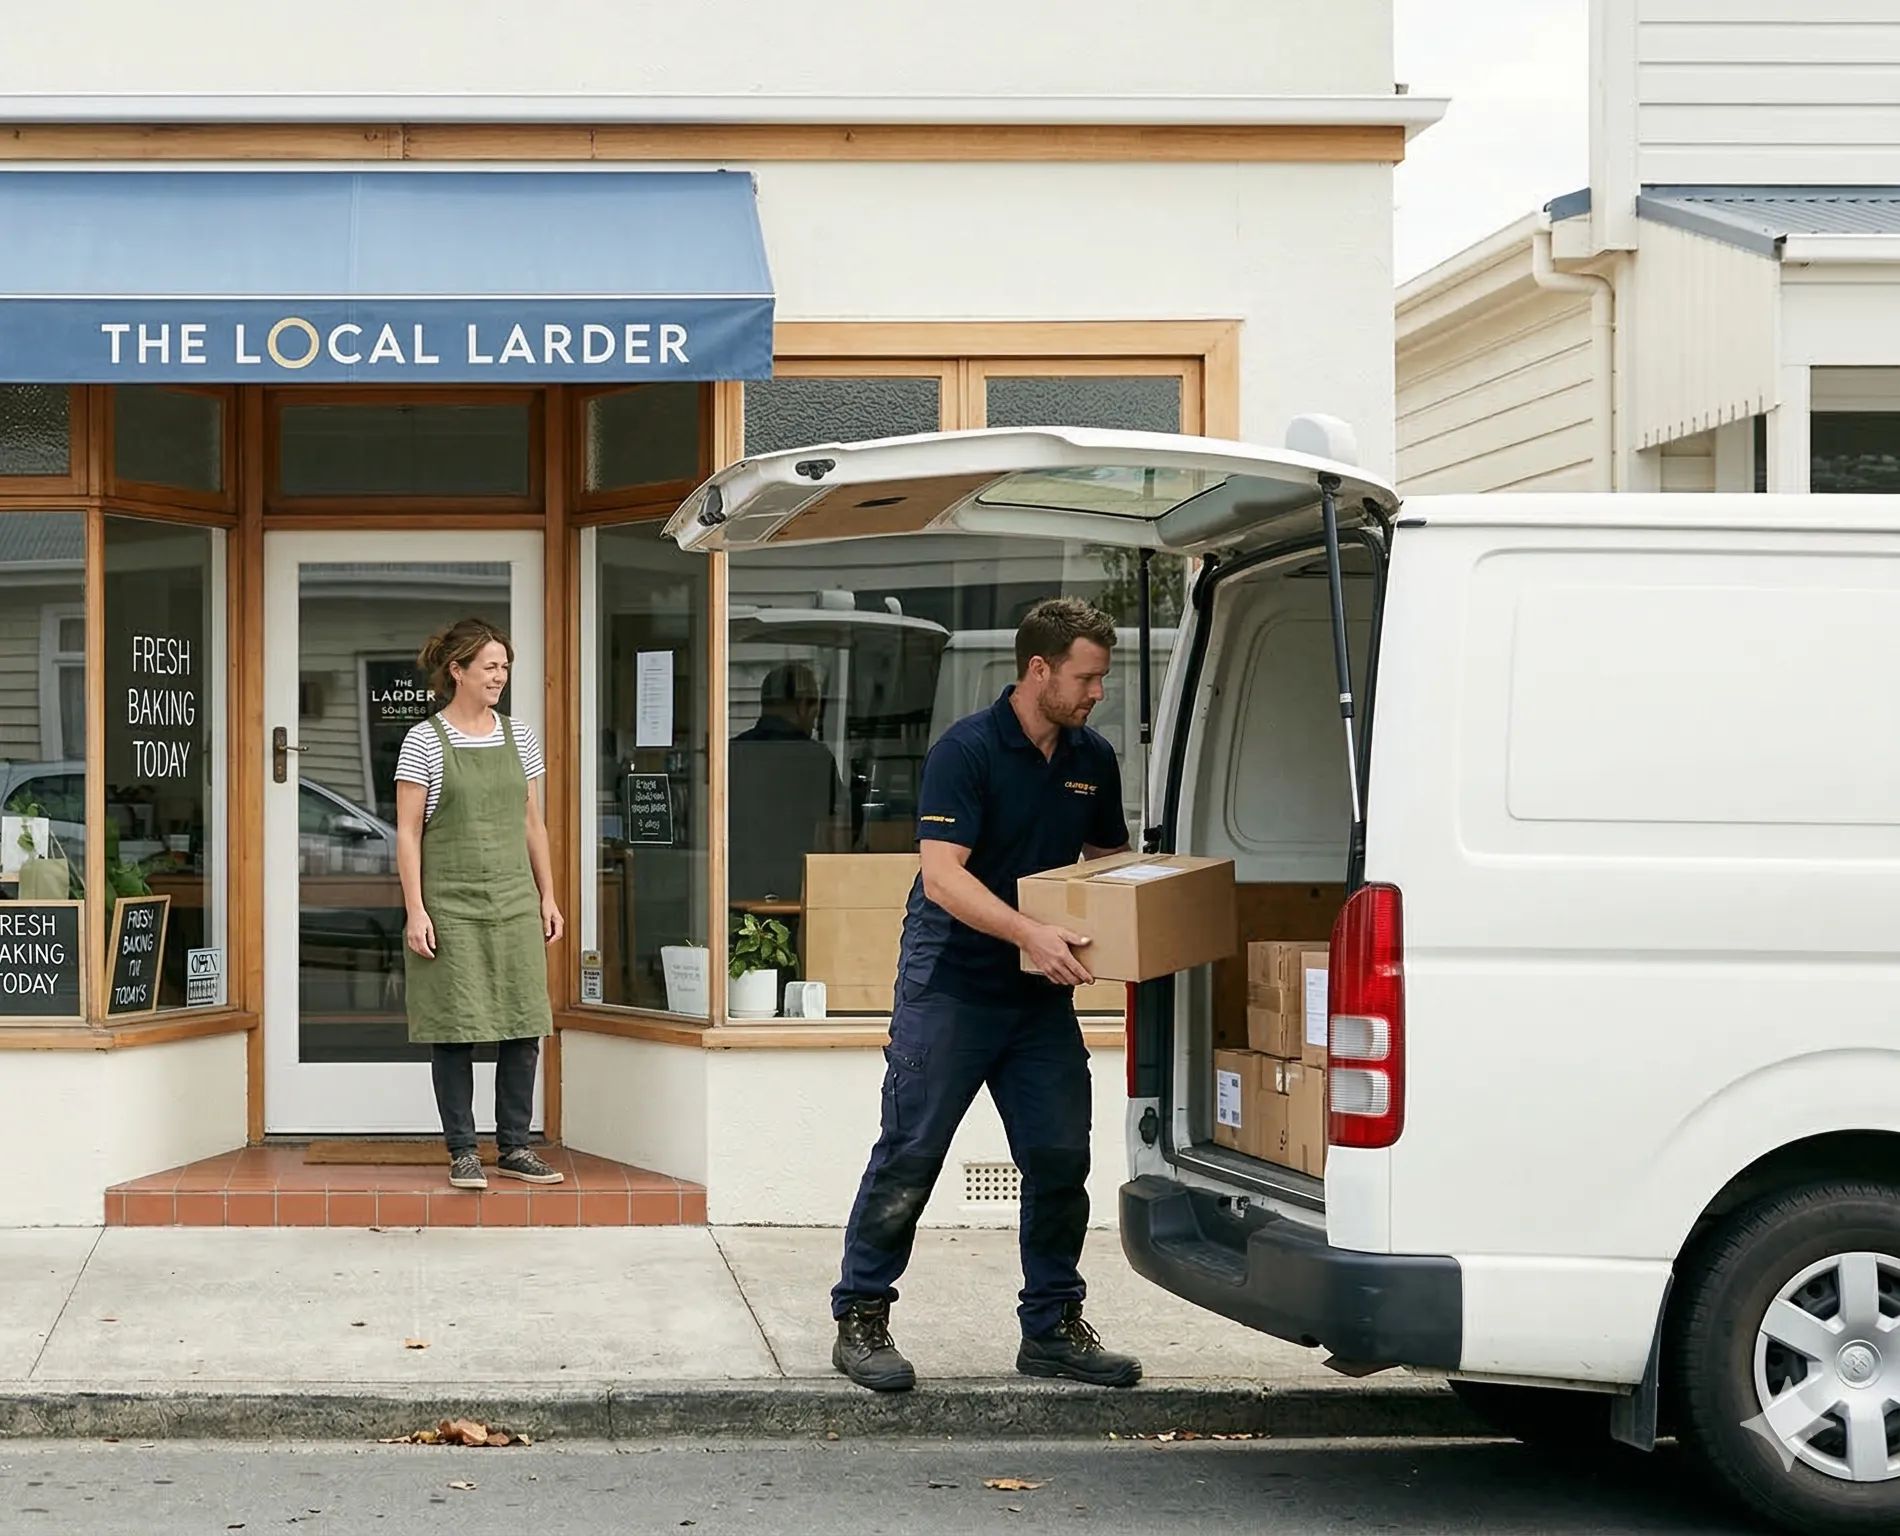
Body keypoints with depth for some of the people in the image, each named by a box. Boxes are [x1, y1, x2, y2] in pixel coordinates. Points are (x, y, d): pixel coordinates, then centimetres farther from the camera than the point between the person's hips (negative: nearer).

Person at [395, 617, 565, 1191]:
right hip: (451, 907, -4)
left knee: (523, 1025, 4)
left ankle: (514, 1147, 13)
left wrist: (548, 897, 10)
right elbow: (408, 832, -5)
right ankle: (463, 1151, 9)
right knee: (456, 1029, 0)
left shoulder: (518, 736, 9)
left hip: (514, 903, 4)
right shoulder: (424, 741, -4)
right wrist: (415, 910, -11)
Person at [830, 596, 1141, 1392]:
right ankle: (860, 1319, 8)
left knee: (1060, 1158, 5)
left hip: (1042, 994, 6)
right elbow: (943, 877, -23)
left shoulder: (1093, 759, 6)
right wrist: (1031, 933, -35)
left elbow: (1109, 860, 19)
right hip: (951, 985, -6)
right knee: (910, 1155, -2)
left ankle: (1052, 1326, 17)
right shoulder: (967, 750, -15)